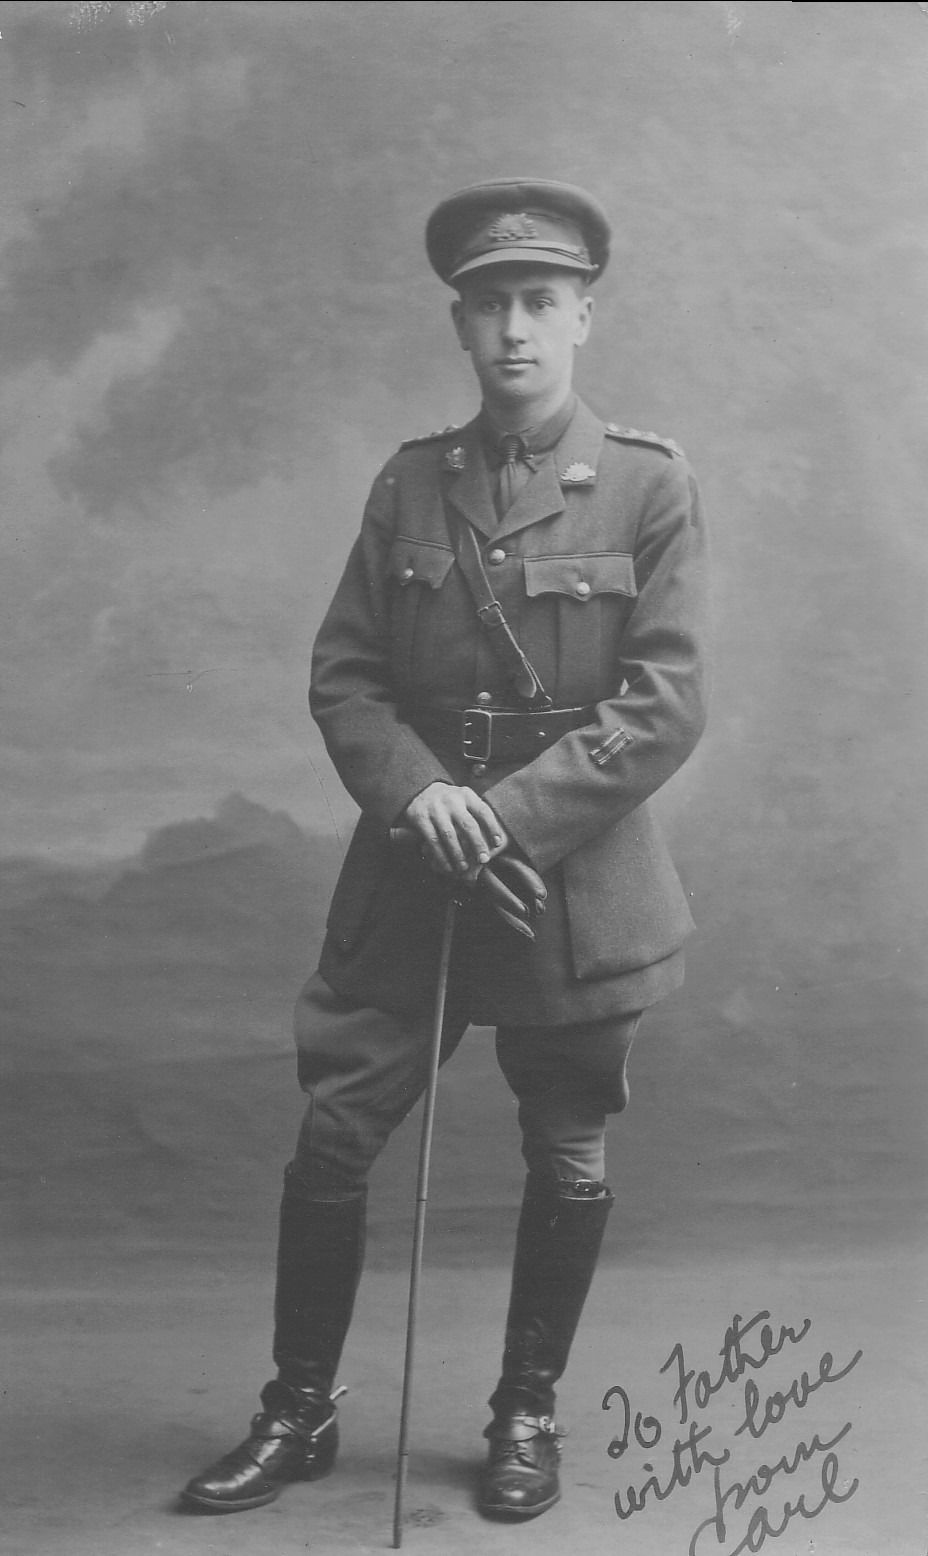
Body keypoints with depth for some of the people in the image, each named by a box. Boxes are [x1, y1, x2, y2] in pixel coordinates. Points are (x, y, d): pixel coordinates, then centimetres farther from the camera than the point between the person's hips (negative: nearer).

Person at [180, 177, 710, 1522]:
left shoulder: (651, 487, -3)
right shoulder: (410, 482, 5)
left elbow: (667, 705, -9)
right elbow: (343, 674, 5)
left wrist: (514, 811, -16)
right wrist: (417, 791, -13)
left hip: (578, 873, -2)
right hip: (412, 862, 2)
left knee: (566, 1156, 9)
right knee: (331, 1135, 3)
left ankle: (529, 1414, 29)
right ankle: (300, 1414, 21)